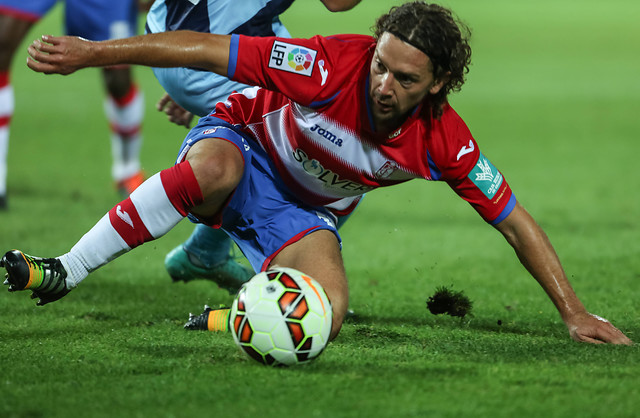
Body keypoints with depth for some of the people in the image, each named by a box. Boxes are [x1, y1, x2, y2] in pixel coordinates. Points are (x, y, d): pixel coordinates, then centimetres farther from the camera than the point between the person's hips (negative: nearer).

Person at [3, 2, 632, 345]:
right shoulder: (333, 65, -30)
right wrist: (90, 53, -28)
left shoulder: (444, 142, -20)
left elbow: (514, 222, -9)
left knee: (326, 319, -28)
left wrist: (573, 312, -10)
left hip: (306, 212, 3)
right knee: (213, 169, -42)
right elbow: (205, 50, -27)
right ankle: (60, 275, -34)